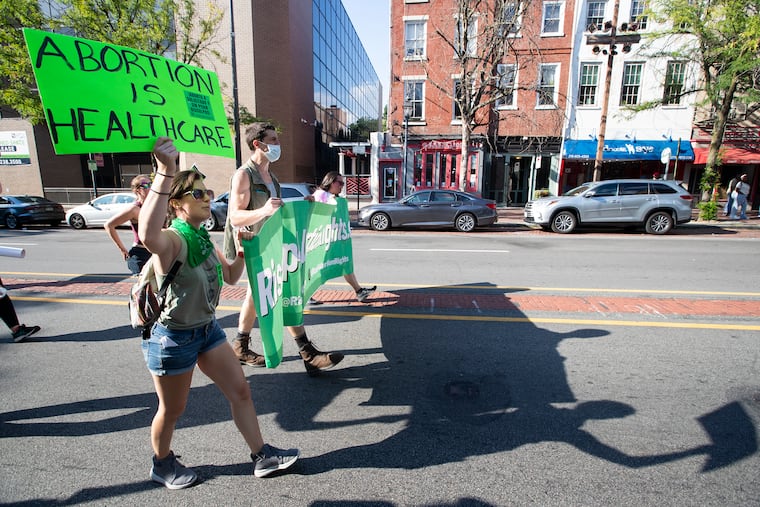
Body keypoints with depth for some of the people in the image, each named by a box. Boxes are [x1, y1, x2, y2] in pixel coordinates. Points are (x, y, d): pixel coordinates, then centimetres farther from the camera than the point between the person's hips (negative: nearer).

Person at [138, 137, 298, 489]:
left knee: (240, 391, 12)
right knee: (172, 410, 16)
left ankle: (262, 456, 28)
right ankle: (162, 464, 46)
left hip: (207, 329, 8)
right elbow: (148, 235, -52)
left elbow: (230, 277, 14)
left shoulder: (203, 237, 2)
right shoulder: (172, 240, -24)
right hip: (173, 337, -8)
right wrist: (166, 171, -55)